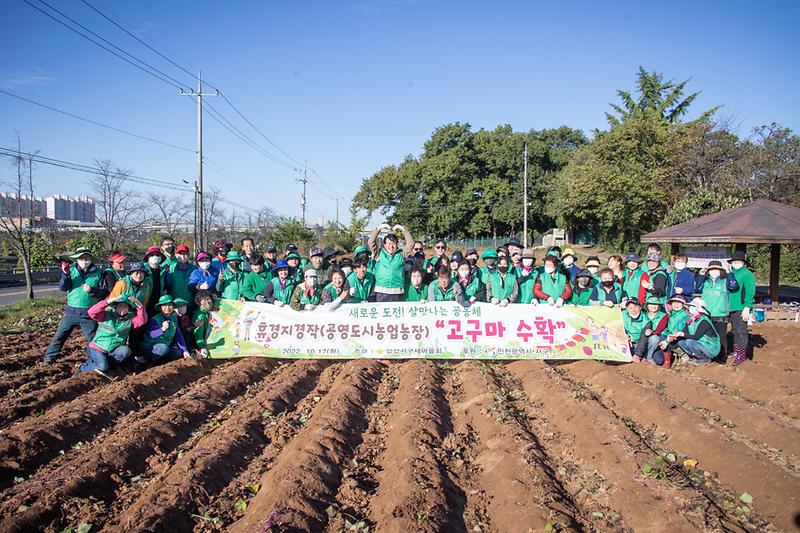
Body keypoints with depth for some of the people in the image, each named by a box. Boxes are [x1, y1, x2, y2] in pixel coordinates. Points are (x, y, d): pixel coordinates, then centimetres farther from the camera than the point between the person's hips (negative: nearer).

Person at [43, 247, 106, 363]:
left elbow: (104, 292, -3)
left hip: (89, 314, -1)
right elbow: (63, 288, -6)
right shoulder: (72, 270, 1)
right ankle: (49, 357, 23)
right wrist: (65, 274, -21)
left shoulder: (98, 273, -2)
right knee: (60, 335, 7)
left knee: (94, 339, 7)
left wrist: (92, 290, -22)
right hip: (71, 312, 1)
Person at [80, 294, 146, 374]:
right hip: (97, 348, -3)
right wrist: (108, 301, -31)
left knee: (126, 350, -29)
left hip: (113, 351, 3)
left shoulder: (130, 318, 2)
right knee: (103, 367, -26)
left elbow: (142, 320, -14)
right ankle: (82, 367, 5)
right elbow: (92, 312, -21)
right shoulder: (106, 314, -5)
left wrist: (140, 306, -29)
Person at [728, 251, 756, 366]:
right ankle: (736, 351, 25)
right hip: (731, 308, 7)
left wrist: (747, 308, -18)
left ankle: (742, 355, 3)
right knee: (735, 331, 15)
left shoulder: (747, 274, -8)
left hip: (741, 308, -7)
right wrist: (727, 305, 18)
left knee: (741, 331, -3)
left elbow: (750, 292, -14)